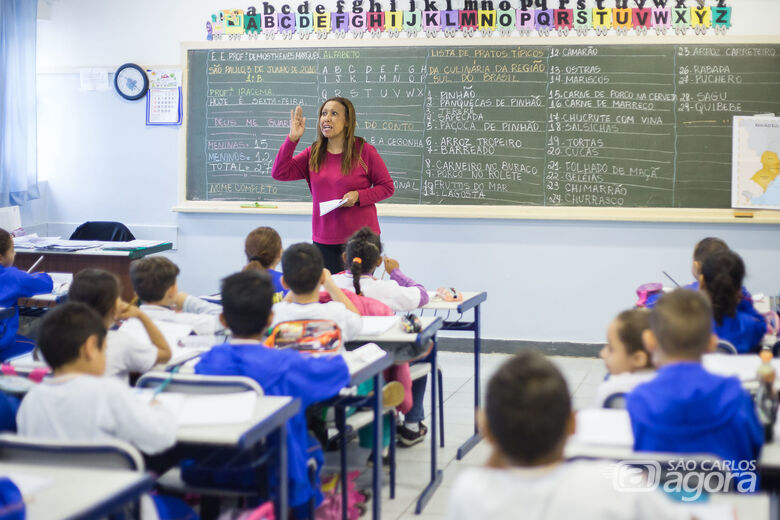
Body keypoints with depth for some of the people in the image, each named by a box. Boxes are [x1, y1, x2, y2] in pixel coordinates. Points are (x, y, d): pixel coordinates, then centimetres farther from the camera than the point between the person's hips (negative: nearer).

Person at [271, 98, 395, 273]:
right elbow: (279, 173, 0)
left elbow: (387, 187, 2)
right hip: (324, 240, 3)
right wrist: (292, 139, -7)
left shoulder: (364, 151, -3)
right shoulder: (313, 153, 8)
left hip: (360, 237, -3)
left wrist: (358, 196, -14)